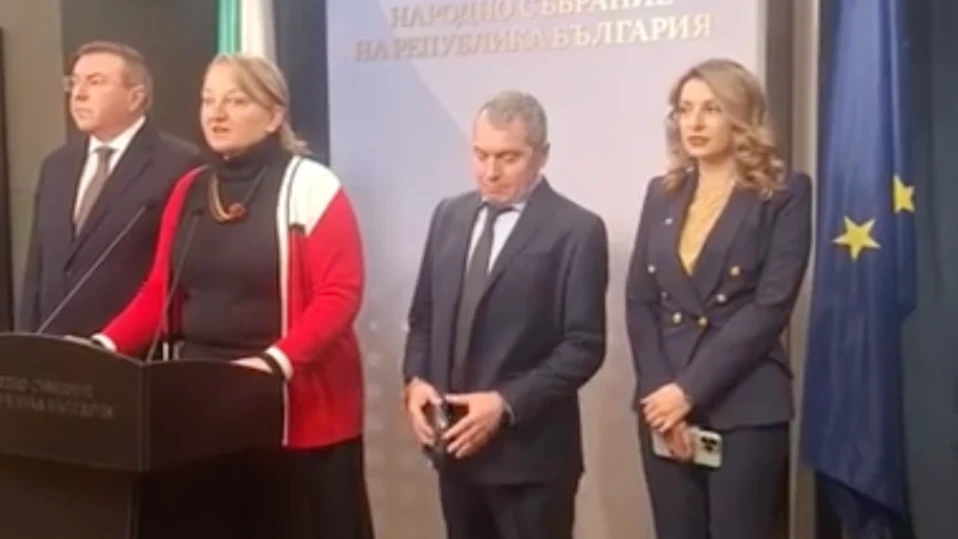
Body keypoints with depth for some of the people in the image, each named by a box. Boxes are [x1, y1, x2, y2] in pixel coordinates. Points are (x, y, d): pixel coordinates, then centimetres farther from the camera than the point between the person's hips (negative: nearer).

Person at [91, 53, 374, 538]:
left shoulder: (310, 188, -8)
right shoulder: (189, 190, 11)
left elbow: (339, 294, -14)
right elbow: (159, 291, 13)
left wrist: (275, 362, -26)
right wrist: (106, 345, -2)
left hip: (297, 403, -5)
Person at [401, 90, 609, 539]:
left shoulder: (577, 231, -9)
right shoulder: (449, 216, 9)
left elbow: (584, 346, -12)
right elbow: (423, 314, 15)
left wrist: (507, 404, -19)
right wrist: (415, 379, -3)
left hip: (528, 450, -5)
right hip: (456, 443, 6)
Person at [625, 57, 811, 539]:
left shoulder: (785, 193, -2)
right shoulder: (662, 193, 11)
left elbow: (771, 306, -11)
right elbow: (638, 300, 6)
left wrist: (689, 390, -14)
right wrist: (659, 389, -7)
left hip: (745, 410, -4)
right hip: (663, 404, 4)